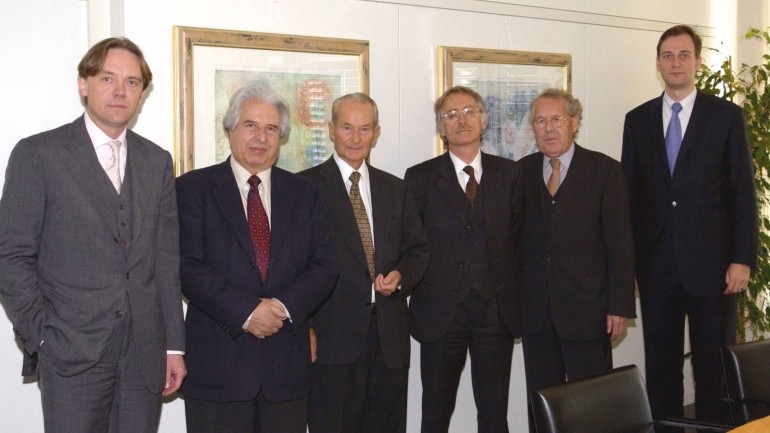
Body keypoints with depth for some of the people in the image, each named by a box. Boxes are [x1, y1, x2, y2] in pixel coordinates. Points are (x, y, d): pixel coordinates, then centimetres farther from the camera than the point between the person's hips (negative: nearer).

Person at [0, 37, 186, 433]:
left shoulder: (157, 161, 12)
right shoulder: (38, 154, -1)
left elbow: (166, 259, 11)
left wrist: (174, 345, 8)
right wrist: (42, 337, -8)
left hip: (145, 352, 4)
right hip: (73, 351, -3)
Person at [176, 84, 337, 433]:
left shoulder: (305, 193, 12)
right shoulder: (193, 188, 2)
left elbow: (324, 266, 5)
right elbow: (189, 266, -8)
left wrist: (284, 306, -12)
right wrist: (245, 312, -16)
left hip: (287, 364, 3)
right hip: (217, 362, -3)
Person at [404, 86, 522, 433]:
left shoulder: (509, 173, 7)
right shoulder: (420, 178, 1)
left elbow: (518, 233, 9)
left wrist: (510, 285, 2)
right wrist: (422, 289, -3)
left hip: (497, 310, 2)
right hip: (441, 311, -1)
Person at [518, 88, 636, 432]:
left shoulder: (605, 171, -2)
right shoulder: (522, 171, 7)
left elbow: (620, 244, -4)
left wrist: (620, 306, -8)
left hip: (587, 309, -3)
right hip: (534, 310, 3)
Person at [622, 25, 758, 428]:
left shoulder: (726, 115, 1)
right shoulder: (638, 119, 8)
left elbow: (744, 191, -1)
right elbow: (630, 193, 9)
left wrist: (743, 258, -8)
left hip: (710, 262, -2)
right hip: (656, 264, 2)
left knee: (715, 365, 5)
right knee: (661, 364, 8)